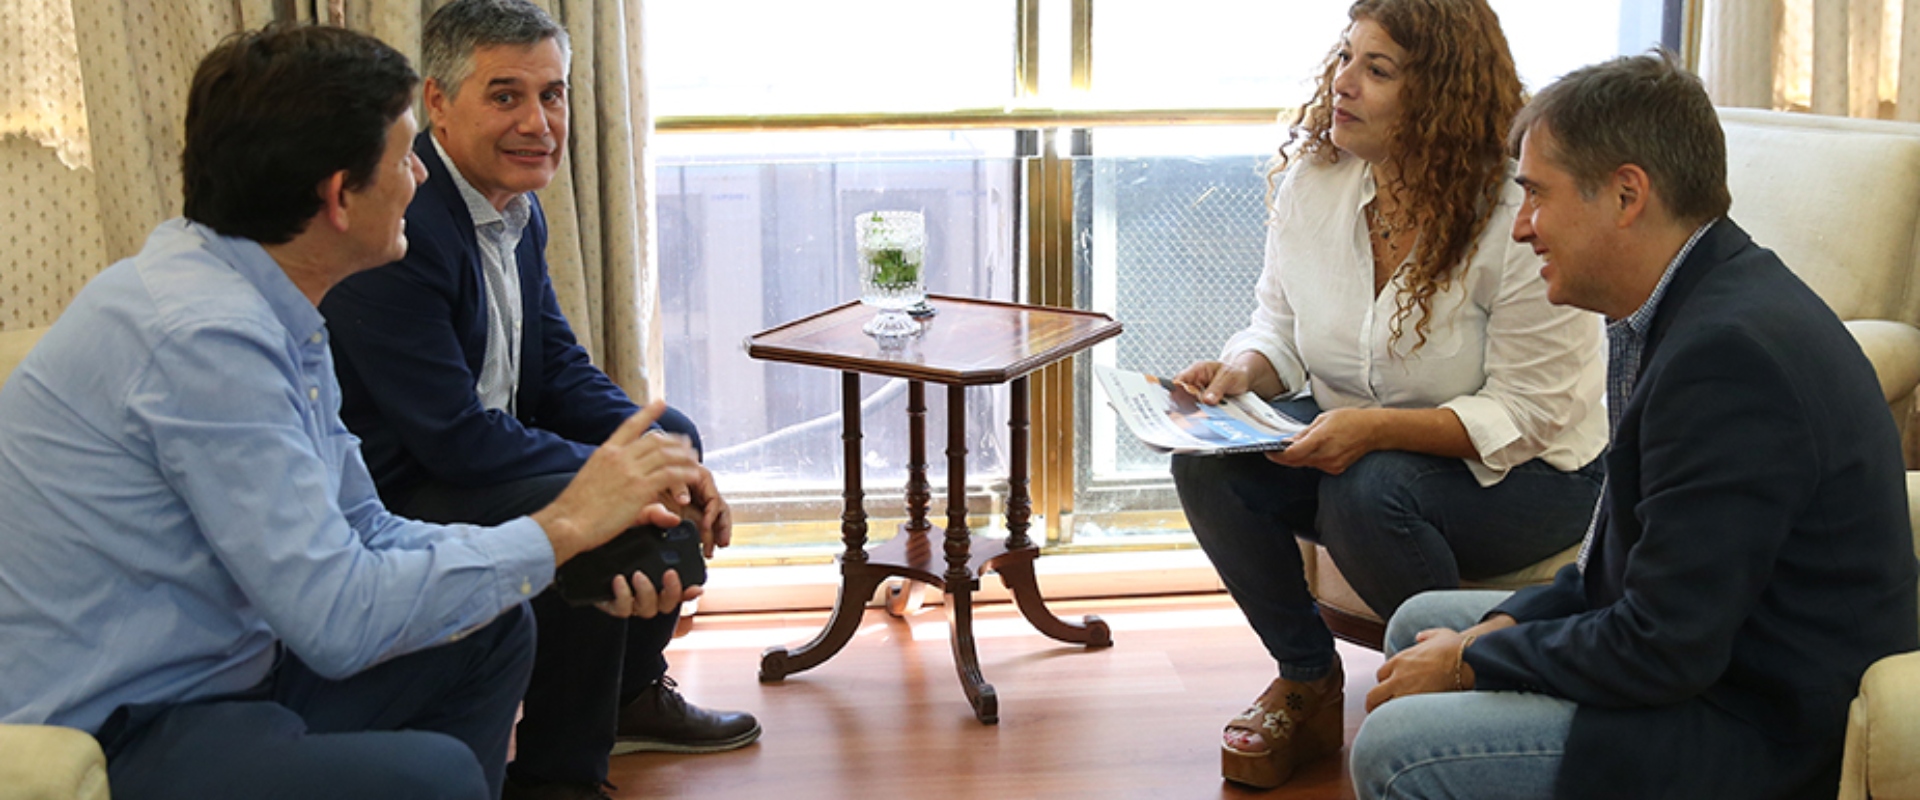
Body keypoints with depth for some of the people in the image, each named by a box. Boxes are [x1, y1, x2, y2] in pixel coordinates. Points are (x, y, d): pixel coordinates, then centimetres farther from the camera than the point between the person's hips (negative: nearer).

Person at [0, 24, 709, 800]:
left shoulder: (270, 312, 6)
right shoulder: (205, 334, -24)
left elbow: (363, 530, 12)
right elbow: (338, 620, -25)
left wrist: (584, 560, 0)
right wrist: (561, 526, -14)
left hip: (214, 673, 10)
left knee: (492, 629, 15)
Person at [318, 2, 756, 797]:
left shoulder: (517, 210, 4)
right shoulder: (399, 230, -27)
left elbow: (562, 371, 9)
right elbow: (456, 438, -28)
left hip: (474, 452, 11)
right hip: (385, 497, -10)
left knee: (672, 434, 13)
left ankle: (630, 694, 26)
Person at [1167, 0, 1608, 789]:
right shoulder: (1311, 178, -5)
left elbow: (1524, 415, -22)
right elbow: (1281, 328, 6)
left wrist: (1376, 429, -34)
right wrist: (1242, 370, -18)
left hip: (1524, 468, -5)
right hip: (1355, 438, 6)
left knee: (1367, 492, -35)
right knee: (1207, 462, -20)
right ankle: (1307, 684, 0)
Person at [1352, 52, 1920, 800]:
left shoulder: (1729, 352, -28)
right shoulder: (1702, 304, 5)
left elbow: (1662, 650, -26)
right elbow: (1632, 561, 13)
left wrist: (1470, 662, -13)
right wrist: (1502, 628, 0)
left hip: (1766, 739, -10)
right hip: (1720, 659, 10)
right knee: (1420, 625, 18)